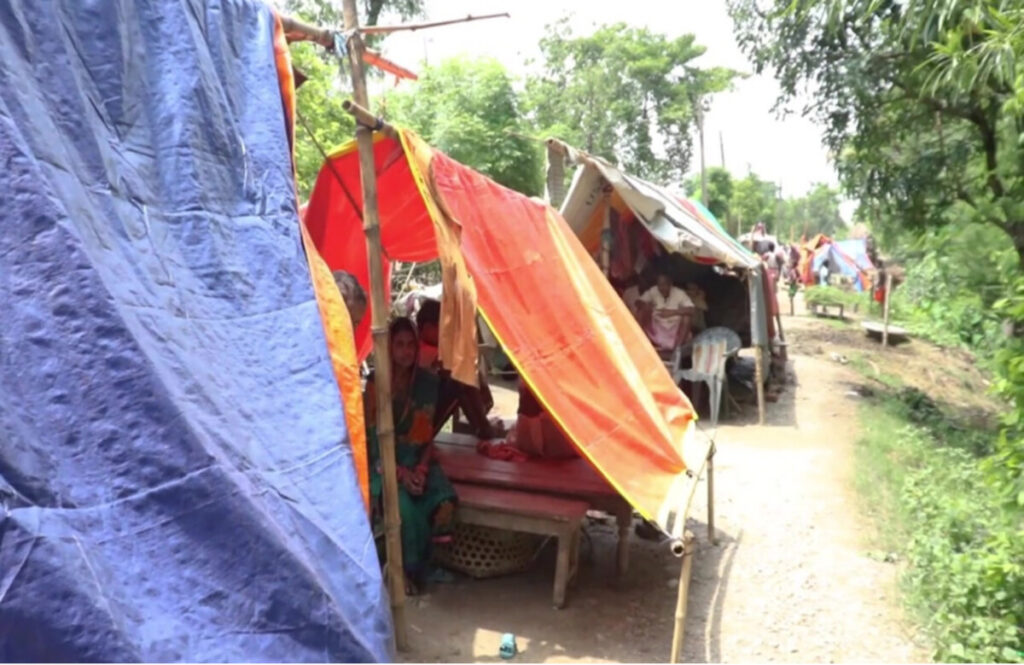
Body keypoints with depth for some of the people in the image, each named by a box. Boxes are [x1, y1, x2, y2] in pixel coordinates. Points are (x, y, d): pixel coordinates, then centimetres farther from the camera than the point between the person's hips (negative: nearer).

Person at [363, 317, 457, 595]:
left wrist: (422, 468, -12)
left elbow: (428, 433, 4)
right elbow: (374, 437, -7)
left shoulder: (428, 382, 1)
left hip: (418, 458, 3)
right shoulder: (375, 383, -7)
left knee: (445, 499, -25)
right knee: (404, 505, -31)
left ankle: (418, 563, 0)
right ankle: (411, 568, -4)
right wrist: (400, 472, -18)